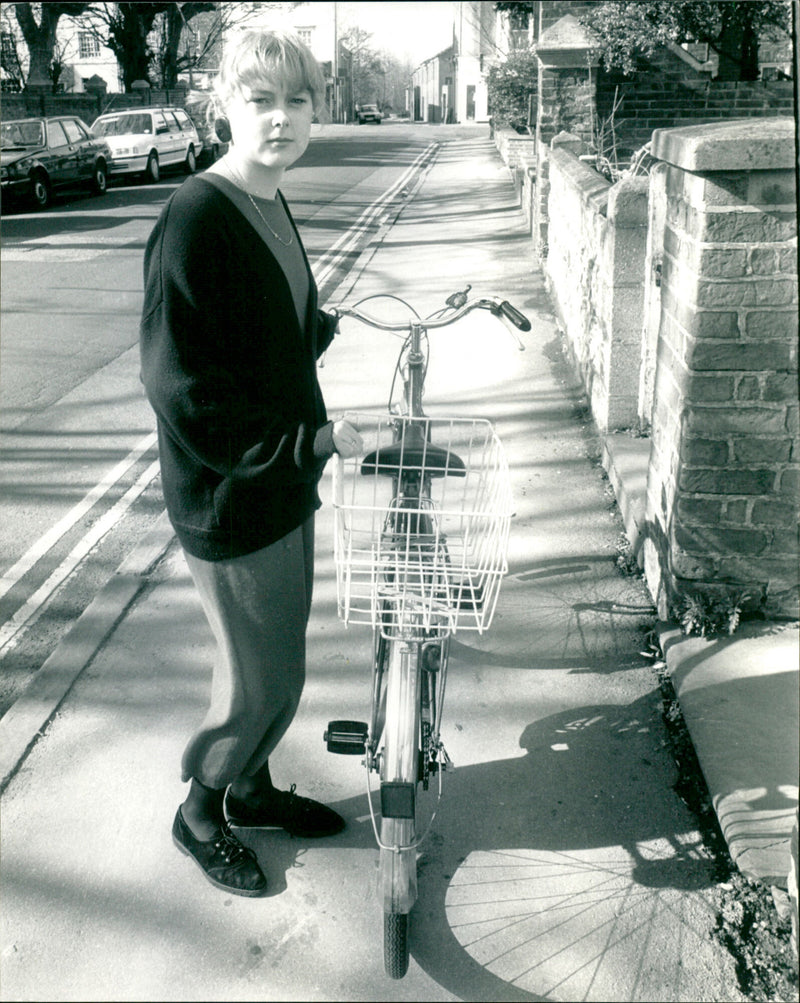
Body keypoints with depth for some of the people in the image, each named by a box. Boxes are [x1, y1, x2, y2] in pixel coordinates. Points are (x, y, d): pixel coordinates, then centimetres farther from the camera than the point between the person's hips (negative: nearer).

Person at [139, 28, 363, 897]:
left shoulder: (271, 207, 8)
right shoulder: (195, 219, -21)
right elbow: (182, 388, -24)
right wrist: (310, 439, -21)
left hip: (285, 486, 9)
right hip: (228, 500, -8)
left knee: (277, 662, 21)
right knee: (262, 681, 6)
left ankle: (251, 787, 45)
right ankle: (199, 814, 33)